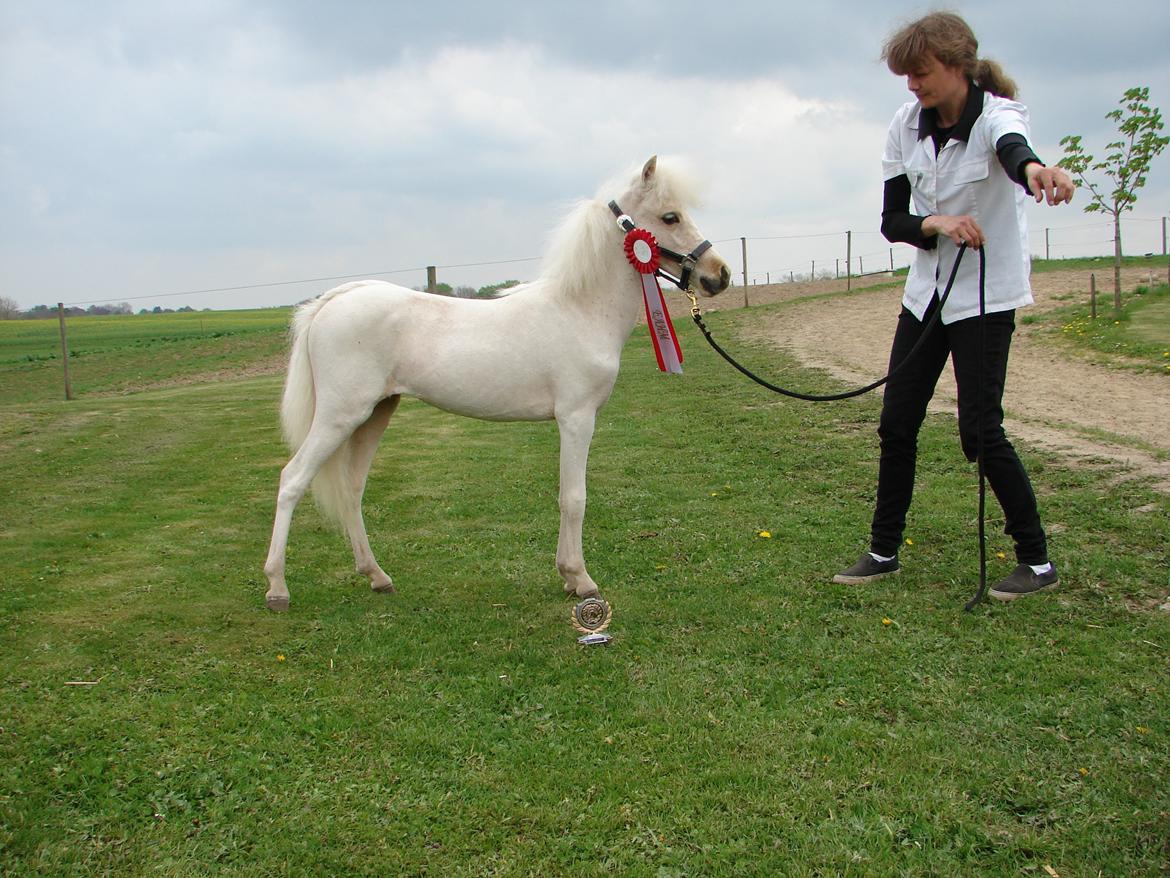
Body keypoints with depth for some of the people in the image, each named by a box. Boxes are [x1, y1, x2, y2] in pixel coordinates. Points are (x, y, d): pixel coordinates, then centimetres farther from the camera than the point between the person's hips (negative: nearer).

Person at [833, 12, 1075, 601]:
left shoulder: (996, 115, -17)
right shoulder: (906, 126, -2)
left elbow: (1013, 148, -43)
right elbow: (891, 221, -2)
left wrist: (1034, 168, -66)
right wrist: (935, 224, -23)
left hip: (985, 297, -5)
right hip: (926, 293, 6)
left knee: (980, 429, -9)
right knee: (896, 424, 6)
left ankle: (1038, 561, 8)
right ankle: (883, 552, 21)